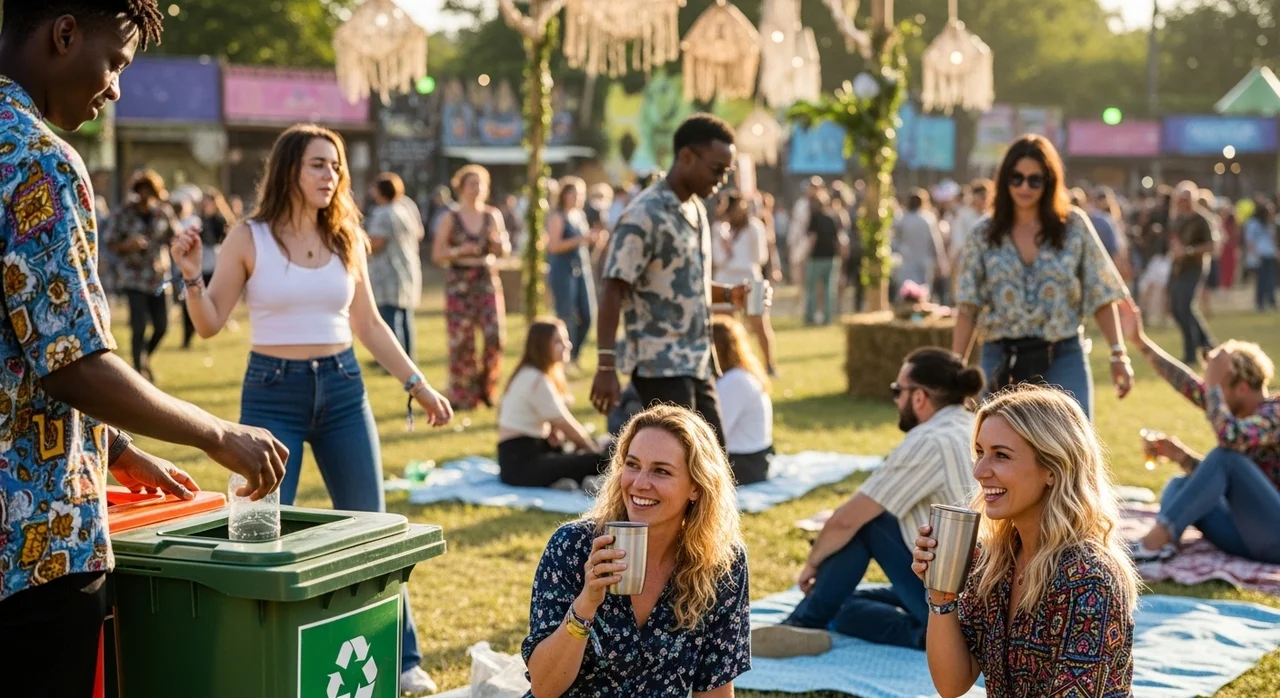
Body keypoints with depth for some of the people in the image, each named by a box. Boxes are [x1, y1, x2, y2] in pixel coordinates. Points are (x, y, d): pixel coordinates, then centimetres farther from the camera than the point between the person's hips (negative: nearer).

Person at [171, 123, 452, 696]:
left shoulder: (347, 238, 4)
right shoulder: (248, 239, -5)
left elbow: (368, 324, 13)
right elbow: (210, 325, -3)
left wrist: (417, 384, 12)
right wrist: (191, 278, -20)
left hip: (342, 389, 3)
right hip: (272, 392, -3)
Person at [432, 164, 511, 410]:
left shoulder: (493, 216, 9)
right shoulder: (450, 219, 0)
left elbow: (505, 251, 15)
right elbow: (437, 255, -1)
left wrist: (499, 242, -7)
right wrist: (459, 251, -17)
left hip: (488, 281, 2)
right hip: (459, 284, -2)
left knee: (495, 335, -8)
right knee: (461, 341, -2)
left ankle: (486, 386, 12)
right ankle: (463, 396, 9)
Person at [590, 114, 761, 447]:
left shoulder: (696, 209, 12)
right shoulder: (645, 215, -15)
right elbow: (612, 292, -18)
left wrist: (730, 294, 4)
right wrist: (606, 366, -23)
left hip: (696, 362, 9)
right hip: (660, 365, -9)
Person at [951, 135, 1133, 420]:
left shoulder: (1074, 227, 2)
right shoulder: (984, 236, 4)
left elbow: (1100, 296, 4)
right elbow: (968, 309, 2)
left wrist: (1119, 354, -3)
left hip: (1064, 360, -1)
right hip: (1002, 363, 1)